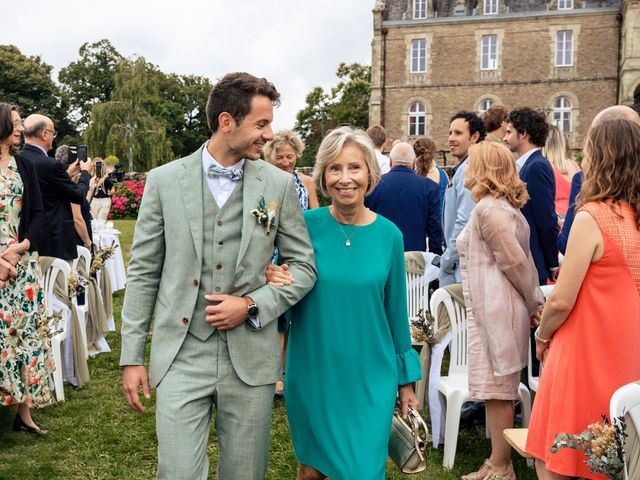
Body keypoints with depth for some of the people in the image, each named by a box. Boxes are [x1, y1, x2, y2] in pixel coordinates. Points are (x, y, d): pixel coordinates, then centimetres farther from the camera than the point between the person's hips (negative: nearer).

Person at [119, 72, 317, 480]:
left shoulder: (280, 184, 1)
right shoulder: (164, 180, 0)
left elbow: (304, 266, 7)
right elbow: (143, 272, 3)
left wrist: (252, 304, -9)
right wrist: (132, 357, 1)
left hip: (250, 358, 1)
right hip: (181, 357, -1)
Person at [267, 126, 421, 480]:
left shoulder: (388, 235, -4)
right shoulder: (305, 225, -8)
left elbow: (396, 310, 5)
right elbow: (286, 291, 2)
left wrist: (406, 379, 10)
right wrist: (273, 281, -22)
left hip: (370, 377, 0)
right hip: (313, 373, 0)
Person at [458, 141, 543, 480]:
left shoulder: (488, 208, -14)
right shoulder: (503, 206, 17)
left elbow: (516, 262, -17)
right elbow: (522, 260, 16)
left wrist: (534, 306, -6)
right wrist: (535, 305, 14)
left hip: (495, 310, -10)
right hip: (491, 309, 10)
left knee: (496, 389, -2)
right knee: (498, 391, 14)